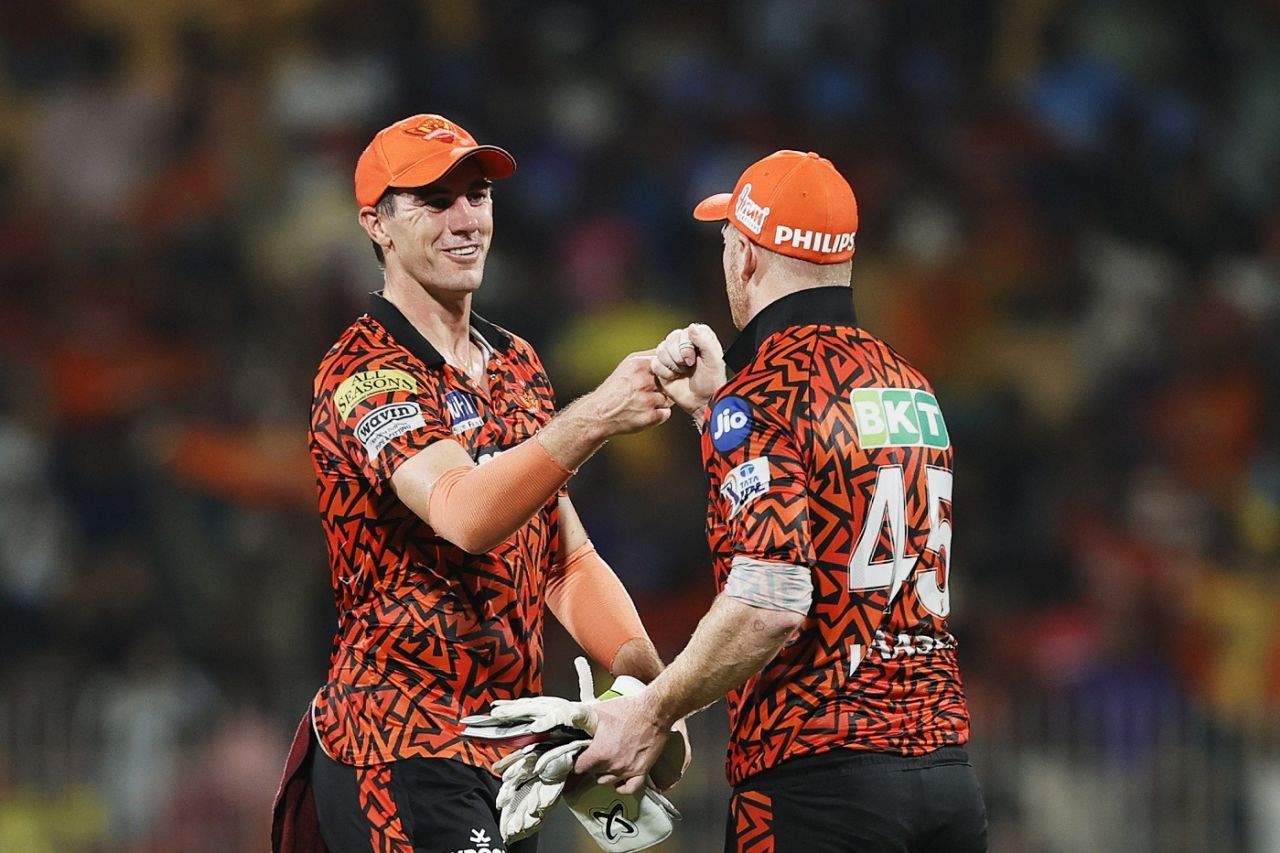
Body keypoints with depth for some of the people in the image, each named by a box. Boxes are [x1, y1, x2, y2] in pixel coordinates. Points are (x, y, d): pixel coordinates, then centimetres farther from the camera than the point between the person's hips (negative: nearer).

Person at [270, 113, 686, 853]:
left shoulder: (517, 366, 15)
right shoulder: (365, 375, -11)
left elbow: (568, 561, 16)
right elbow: (463, 513, -29)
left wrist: (643, 675, -1)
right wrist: (592, 420, -42)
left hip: (505, 757, 8)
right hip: (404, 761, -8)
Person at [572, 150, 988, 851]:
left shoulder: (762, 394, -9)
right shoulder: (910, 386, 14)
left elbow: (769, 605, -19)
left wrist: (651, 712, -9)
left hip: (816, 777, -7)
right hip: (946, 762, 7)